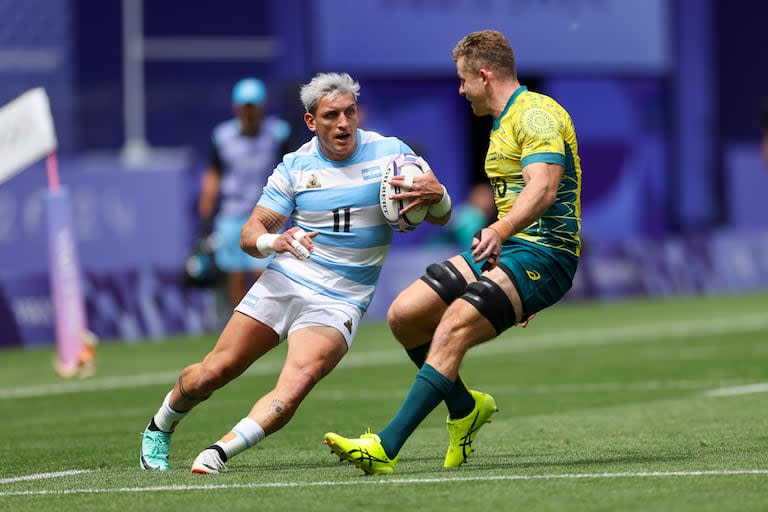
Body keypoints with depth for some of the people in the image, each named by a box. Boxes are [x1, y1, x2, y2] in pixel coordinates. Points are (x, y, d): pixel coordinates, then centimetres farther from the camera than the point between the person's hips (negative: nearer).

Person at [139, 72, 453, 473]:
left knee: (297, 381, -29)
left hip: (339, 302, -2)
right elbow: (250, 233, 1)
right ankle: (159, 428, 28)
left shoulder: (390, 153, -3)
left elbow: (440, 217, 2)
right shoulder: (296, 165, 1)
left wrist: (437, 196, -23)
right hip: (283, 284, 2)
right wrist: (275, 241, -24)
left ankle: (220, 452, -33)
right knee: (213, 372, 0)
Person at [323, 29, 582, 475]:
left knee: (455, 323, -27)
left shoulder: (536, 114, -12)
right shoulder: (505, 122, 21)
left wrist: (501, 230, -43)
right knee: (404, 314, -1)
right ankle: (465, 408, 16)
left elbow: (543, 189, -28)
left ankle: (386, 448, -34)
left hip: (542, 253, -10)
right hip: (505, 250, 10)